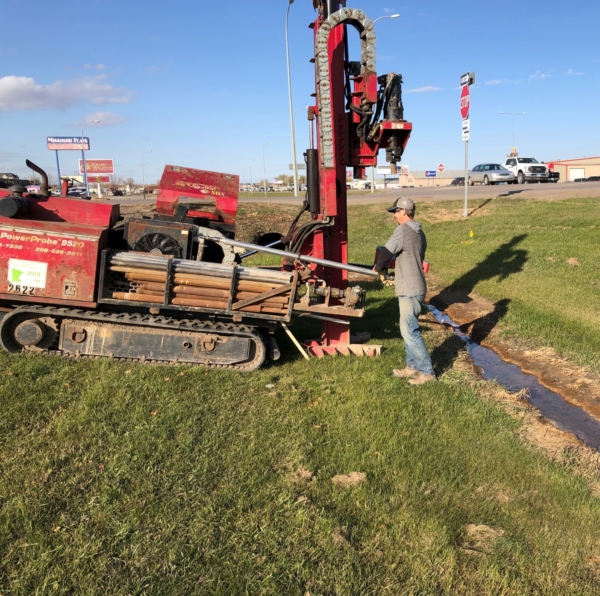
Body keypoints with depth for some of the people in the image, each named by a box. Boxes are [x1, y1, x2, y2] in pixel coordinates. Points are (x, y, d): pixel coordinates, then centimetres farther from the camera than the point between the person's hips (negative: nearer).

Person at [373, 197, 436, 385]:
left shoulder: (402, 230, -15)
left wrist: (378, 267, 5)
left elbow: (386, 252, -14)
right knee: (409, 329, 17)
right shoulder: (418, 232, 14)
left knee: (410, 332, -4)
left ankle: (427, 372, 2)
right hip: (415, 288, 10)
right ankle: (412, 366, 26)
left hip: (410, 290, -10)